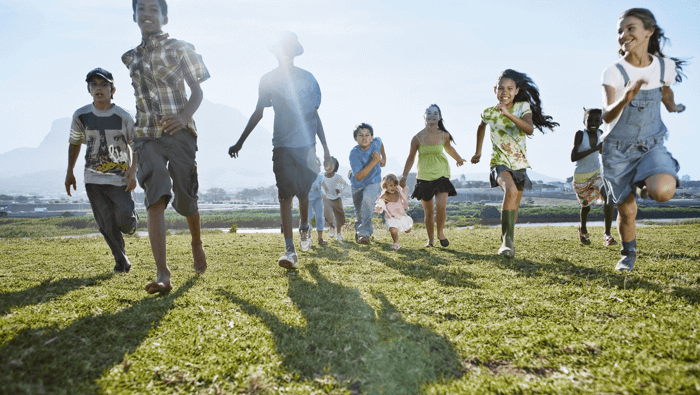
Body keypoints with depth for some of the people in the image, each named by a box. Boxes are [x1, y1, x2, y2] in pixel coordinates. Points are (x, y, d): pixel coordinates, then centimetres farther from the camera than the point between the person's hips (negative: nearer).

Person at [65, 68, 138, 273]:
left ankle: (132, 219, 26)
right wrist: (69, 172, 14)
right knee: (107, 225, 0)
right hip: (93, 179, 2)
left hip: (120, 178, -2)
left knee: (124, 220, -12)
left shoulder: (123, 117, -8)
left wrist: (132, 173, -12)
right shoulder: (81, 115, 0)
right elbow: (74, 143, 15)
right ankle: (121, 260, 15)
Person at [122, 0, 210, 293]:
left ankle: (197, 244, 34)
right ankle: (162, 274, -23)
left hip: (179, 133, -2)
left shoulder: (179, 48, 3)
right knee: (155, 198, -17)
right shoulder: (131, 58, 17)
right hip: (147, 136, 3)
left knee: (185, 198, 2)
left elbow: (197, 91, -2)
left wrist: (184, 116, -23)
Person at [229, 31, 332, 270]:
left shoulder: (307, 78, 9)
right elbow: (258, 113, 13)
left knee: (303, 192, 7)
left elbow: (315, 115, 13)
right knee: (286, 194, -8)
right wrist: (240, 142, 12)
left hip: (306, 144, 1)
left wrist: (325, 148, 11)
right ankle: (290, 250, -10)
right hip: (282, 145, -1)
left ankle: (304, 227, 39)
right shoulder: (268, 80, 7)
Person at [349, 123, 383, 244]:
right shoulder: (354, 153, -27)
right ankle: (359, 231, 45)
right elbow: (359, 176, -33)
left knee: (367, 199, -31)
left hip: (373, 182, 0)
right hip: (357, 185, 0)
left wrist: (383, 157, 14)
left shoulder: (376, 142, -17)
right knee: (359, 213, 12)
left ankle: (364, 233, -27)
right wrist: (374, 161, -34)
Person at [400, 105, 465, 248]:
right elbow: (411, 157, 4)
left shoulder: (444, 135, -3)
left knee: (441, 205, -18)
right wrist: (404, 176, 0)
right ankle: (430, 239, 25)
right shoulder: (417, 138, -7)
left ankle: (440, 232, 9)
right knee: (429, 211, 6)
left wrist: (459, 159, 36)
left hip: (441, 175, 0)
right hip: (424, 177, 0)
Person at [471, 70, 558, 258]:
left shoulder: (523, 107, -6)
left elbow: (530, 129, -25)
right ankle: (508, 240, -28)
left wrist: (509, 114, -36)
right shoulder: (489, 113, -5)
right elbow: (481, 127, 18)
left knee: (514, 207, 11)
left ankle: (506, 239, 36)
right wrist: (478, 152, 23)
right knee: (511, 190, -32)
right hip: (500, 162, -3)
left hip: (520, 163, 3)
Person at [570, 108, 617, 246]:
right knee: (586, 205, 15)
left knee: (608, 197, -24)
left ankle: (607, 234, -19)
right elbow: (573, 157, -28)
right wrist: (594, 149, -33)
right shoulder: (580, 134, -17)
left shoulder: (600, 134, -4)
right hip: (580, 177, -2)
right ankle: (583, 230, 45)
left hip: (597, 173, 2)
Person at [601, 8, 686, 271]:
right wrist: (625, 98, -46)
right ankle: (629, 254, 31)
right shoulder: (613, 72, -15)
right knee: (626, 210, 3)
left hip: (652, 145, 2)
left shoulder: (665, 67, -5)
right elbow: (607, 116, -28)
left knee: (663, 192, -28)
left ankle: (646, 183, 10)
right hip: (618, 150, -1)